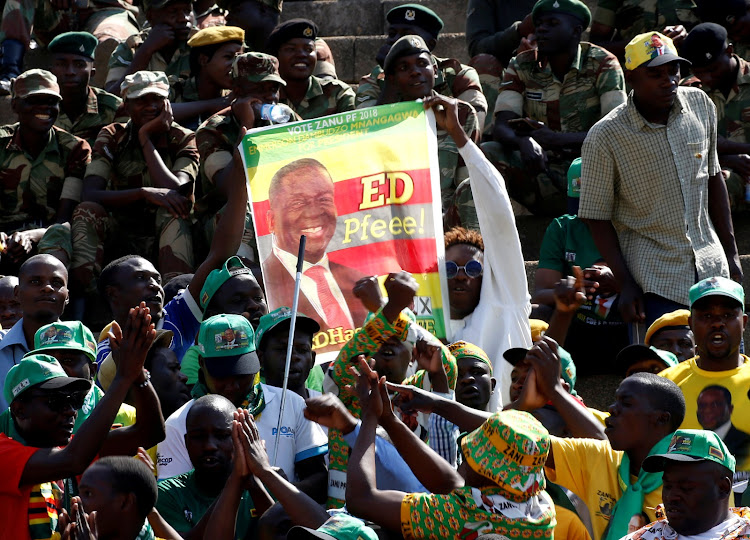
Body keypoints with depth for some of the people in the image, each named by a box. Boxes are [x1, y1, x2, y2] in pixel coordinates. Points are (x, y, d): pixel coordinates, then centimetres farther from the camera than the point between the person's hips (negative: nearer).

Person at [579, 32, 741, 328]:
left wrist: (730, 252, 12)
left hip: (711, 266, 4)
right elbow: (597, 216, -7)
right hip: (655, 278, -4)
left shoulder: (700, 105, 0)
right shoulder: (604, 137, -13)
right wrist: (625, 284, -11)